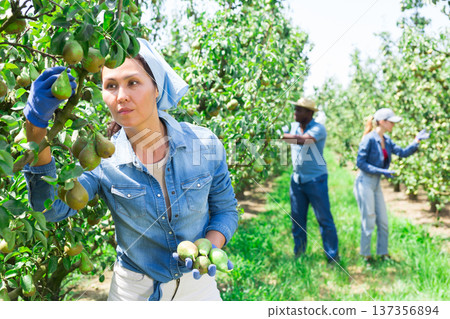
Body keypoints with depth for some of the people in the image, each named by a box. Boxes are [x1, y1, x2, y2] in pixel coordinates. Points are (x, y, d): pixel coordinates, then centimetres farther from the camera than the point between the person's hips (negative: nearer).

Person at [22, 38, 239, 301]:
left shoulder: (205, 144, -15)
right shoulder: (101, 159, -16)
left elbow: (226, 210, -4)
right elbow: (52, 207, -30)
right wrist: (36, 124, -37)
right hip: (134, 289, 0)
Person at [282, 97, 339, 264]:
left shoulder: (318, 128, -13)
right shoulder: (293, 126, 8)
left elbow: (302, 139, -30)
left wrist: (282, 135, -32)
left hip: (315, 179, -6)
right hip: (297, 179, 6)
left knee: (324, 218, 0)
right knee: (297, 219, 11)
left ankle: (333, 256, 11)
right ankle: (298, 254, 25)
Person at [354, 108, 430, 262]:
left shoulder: (386, 140, 10)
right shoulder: (369, 139, -15)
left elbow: (403, 153, 4)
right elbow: (360, 163, -17)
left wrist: (417, 141, -6)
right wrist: (382, 171, -20)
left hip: (376, 185, 8)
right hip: (365, 183, -8)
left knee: (383, 221, 11)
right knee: (369, 222, 0)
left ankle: (383, 253, 24)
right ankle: (365, 255, 15)